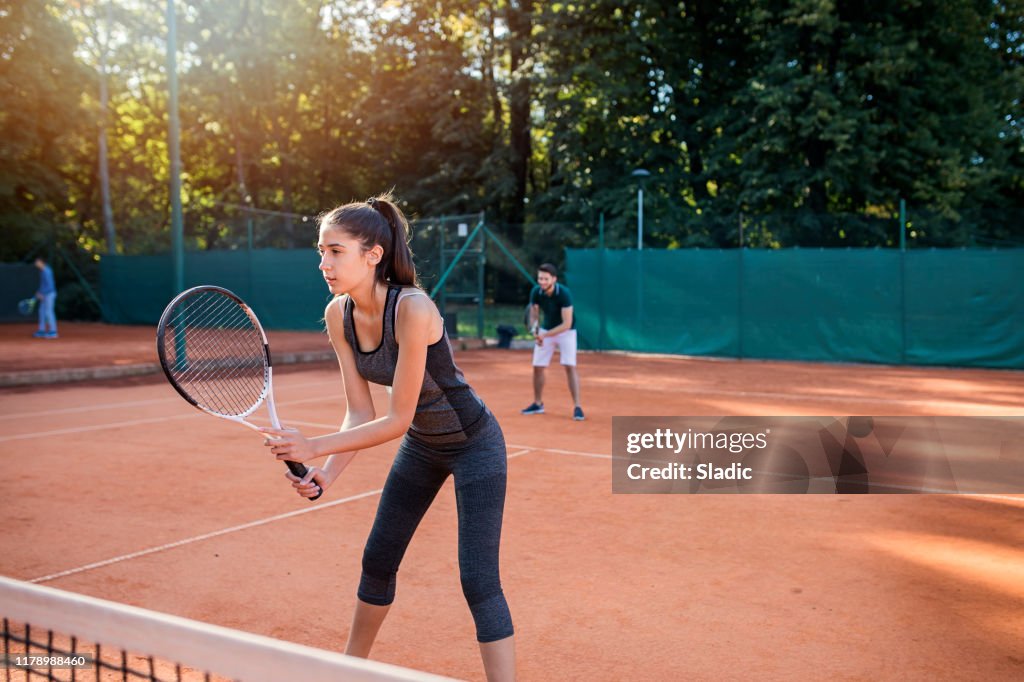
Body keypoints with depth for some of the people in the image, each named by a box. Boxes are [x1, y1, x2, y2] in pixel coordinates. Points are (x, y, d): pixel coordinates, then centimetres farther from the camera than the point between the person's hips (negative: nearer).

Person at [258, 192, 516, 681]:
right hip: (421, 446, 8)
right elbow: (360, 414, -10)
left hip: (474, 444, -7)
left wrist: (314, 447, -31)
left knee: (478, 579, -10)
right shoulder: (338, 315, -11)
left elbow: (396, 420, -30)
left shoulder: (412, 309, -33)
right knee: (378, 559, 17)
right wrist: (326, 473, -24)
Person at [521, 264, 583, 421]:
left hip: (566, 332, -4)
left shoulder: (564, 293, -29)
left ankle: (577, 407, -15)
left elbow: (567, 324, -30)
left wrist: (545, 335, -34)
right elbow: (534, 315, -2)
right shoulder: (536, 292, -16)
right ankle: (538, 404, 22)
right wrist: (535, 330, -22)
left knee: (570, 366, -17)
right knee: (538, 367, 4)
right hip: (545, 331, 4)